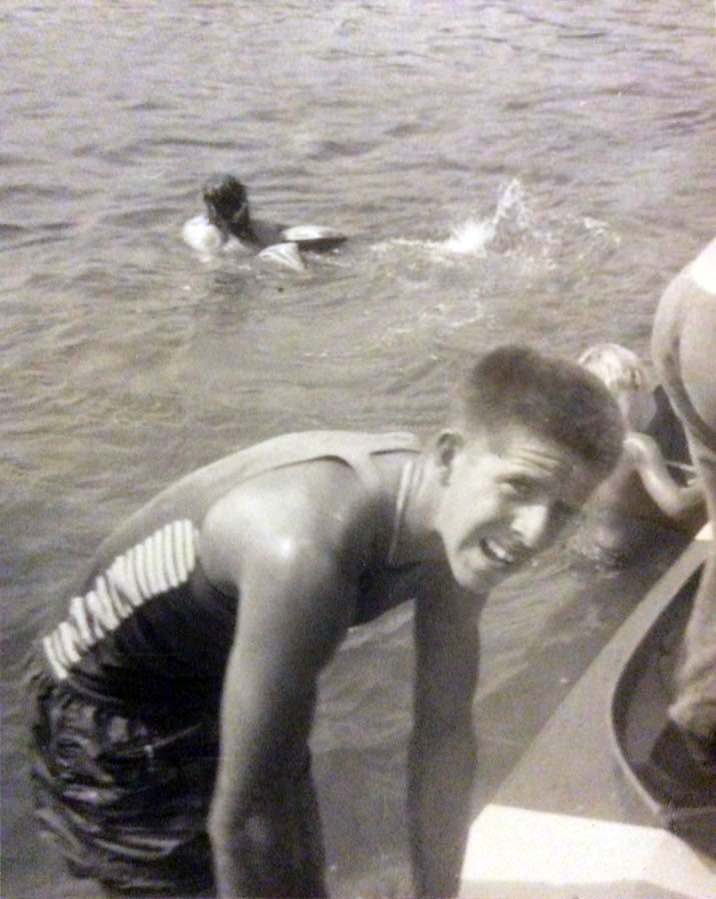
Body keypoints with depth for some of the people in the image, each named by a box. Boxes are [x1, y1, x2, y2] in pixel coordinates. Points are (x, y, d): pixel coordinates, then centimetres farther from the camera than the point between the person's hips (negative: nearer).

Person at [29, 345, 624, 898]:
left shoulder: (459, 522, -16)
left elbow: (446, 732, -4)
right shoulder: (308, 550, -41)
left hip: (232, 692, 7)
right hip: (116, 717, -7)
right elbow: (244, 816, -33)